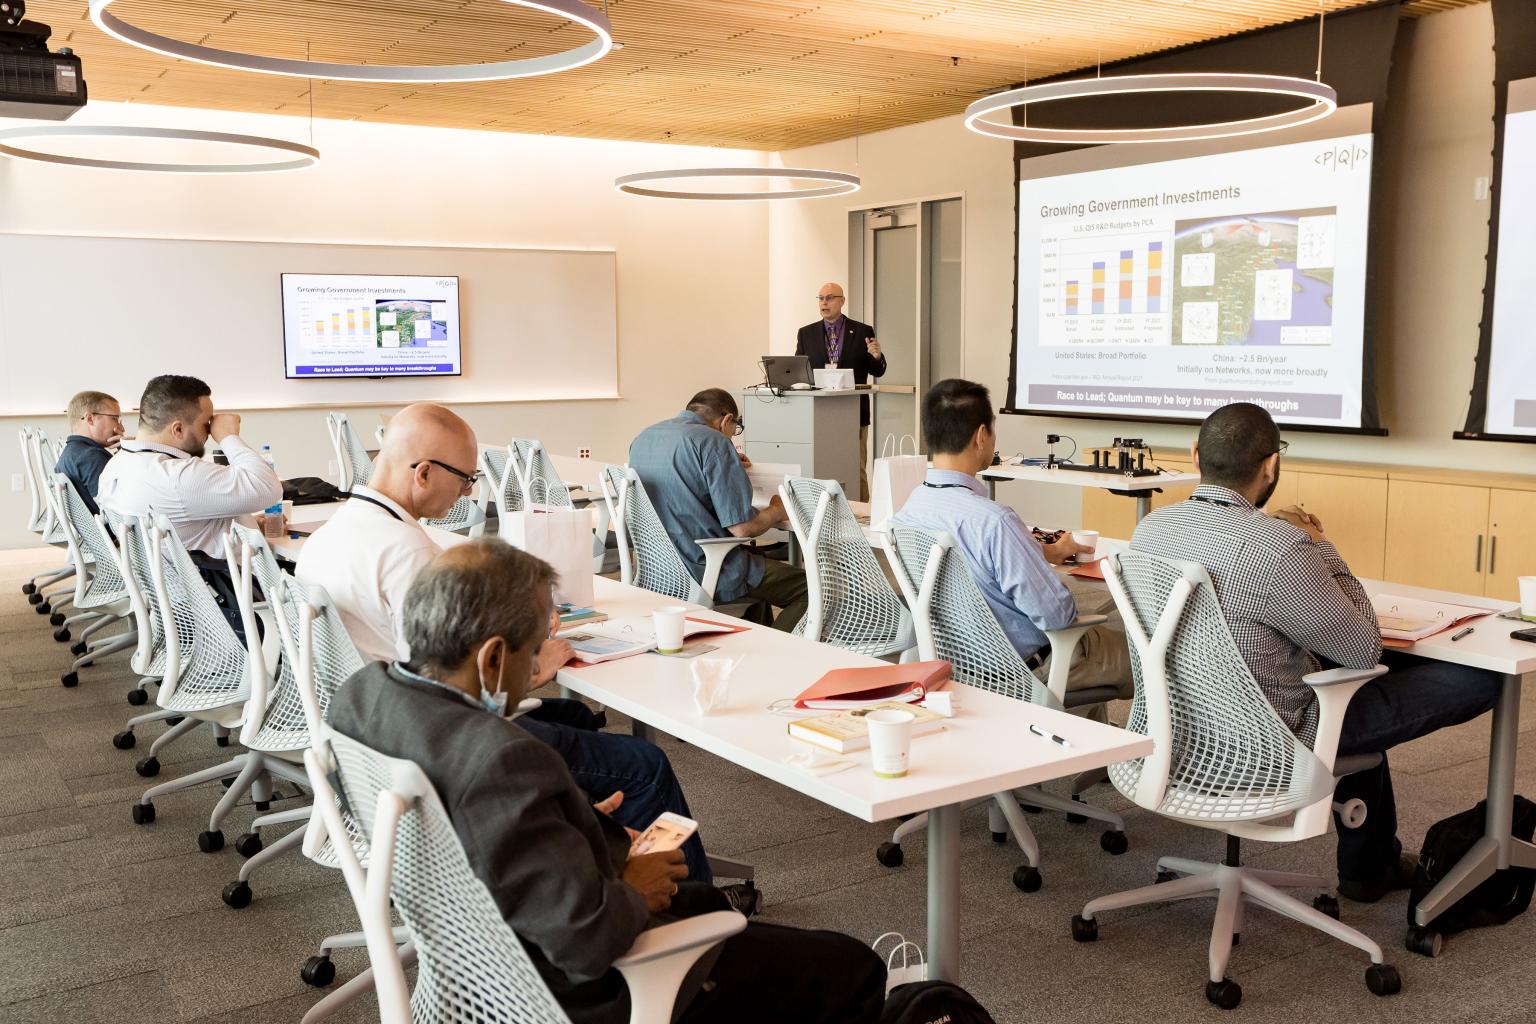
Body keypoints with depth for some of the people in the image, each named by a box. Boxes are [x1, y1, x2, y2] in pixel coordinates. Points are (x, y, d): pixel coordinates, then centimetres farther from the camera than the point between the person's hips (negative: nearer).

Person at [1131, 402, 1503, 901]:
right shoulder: (1280, 547, -29)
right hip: (1273, 741, -8)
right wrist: (1321, 546, -6)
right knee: (1482, 677, 1)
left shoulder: (1149, 528, -5)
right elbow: (1365, 648, -14)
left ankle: (1369, 866, 41)